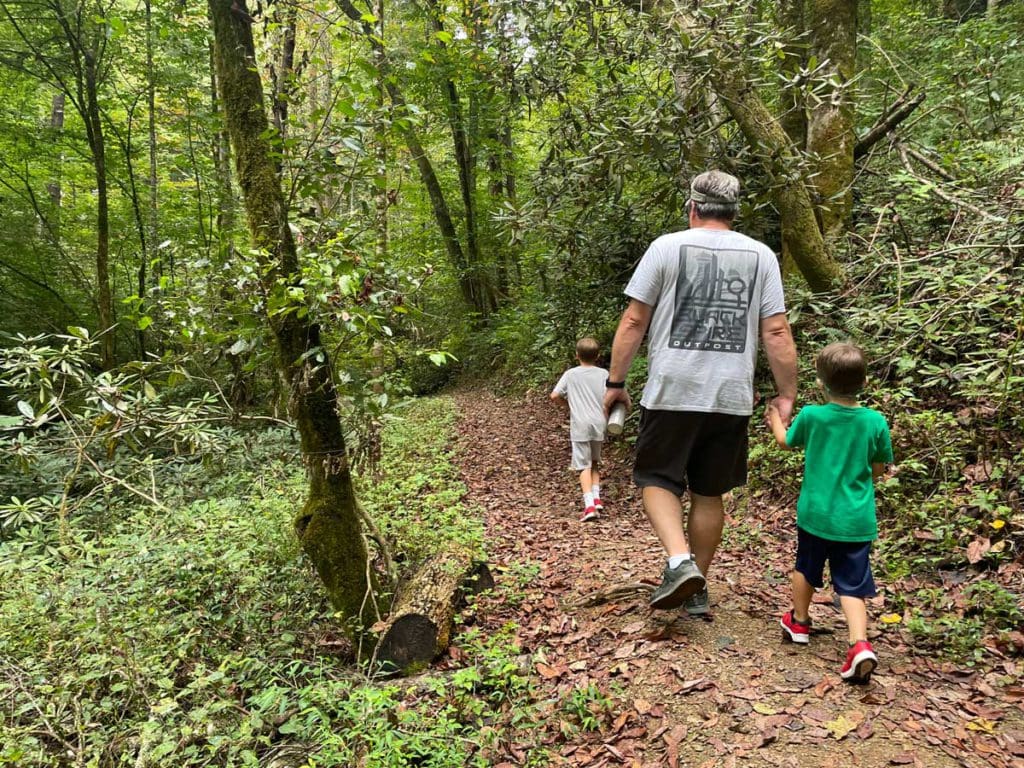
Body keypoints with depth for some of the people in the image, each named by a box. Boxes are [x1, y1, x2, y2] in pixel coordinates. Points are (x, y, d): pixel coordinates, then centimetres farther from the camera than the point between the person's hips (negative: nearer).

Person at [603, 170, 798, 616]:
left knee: (657, 480, 11)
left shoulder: (667, 247, 0)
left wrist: (615, 382, 5)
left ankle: (680, 560, -11)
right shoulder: (761, 256, 7)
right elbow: (777, 333, 2)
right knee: (708, 494, 14)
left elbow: (633, 321, -2)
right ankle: (697, 591, 23)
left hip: (672, 391, -3)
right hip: (732, 397, 3)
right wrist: (786, 396, 9)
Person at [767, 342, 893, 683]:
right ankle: (860, 644, -11)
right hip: (856, 520, 0)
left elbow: (786, 442, 11)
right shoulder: (875, 421, -7)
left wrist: (775, 418, 30)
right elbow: (878, 469, 4)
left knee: (806, 568, 21)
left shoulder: (810, 415, -10)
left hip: (815, 513, 0)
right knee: (852, 585, 6)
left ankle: (799, 622, 39)